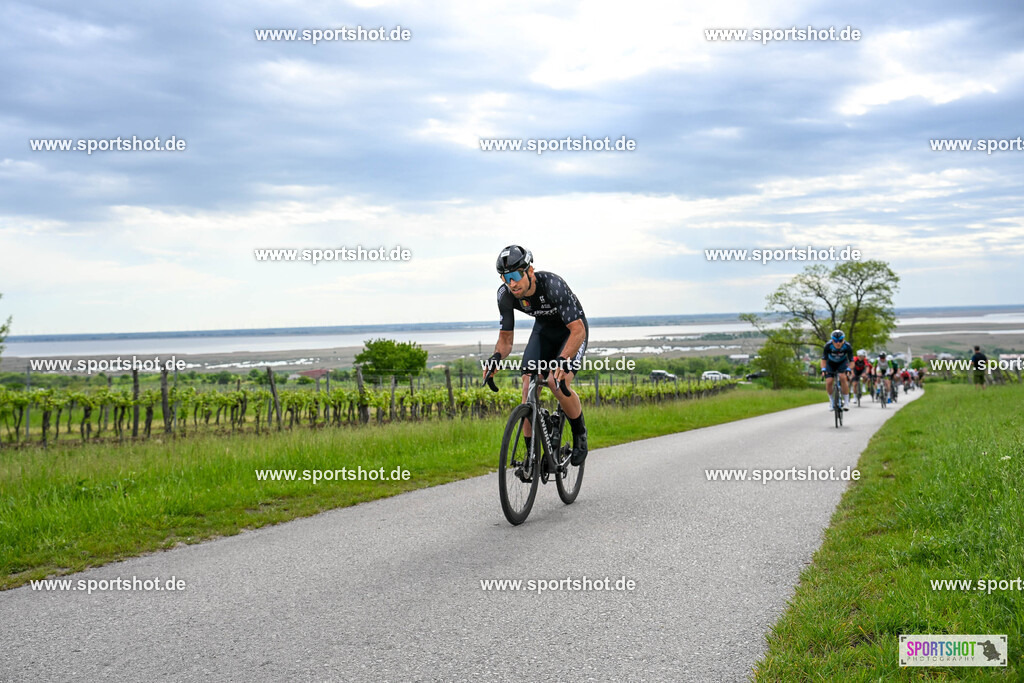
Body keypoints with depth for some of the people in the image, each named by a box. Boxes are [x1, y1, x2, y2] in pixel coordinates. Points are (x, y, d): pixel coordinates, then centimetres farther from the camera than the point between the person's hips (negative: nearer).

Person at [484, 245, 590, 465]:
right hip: (543, 329, 5)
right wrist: (497, 357, -34)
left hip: (573, 330, -5)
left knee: (558, 383, -27)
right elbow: (506, 337, -11)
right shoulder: (505, 295, -22)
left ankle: (580, 435, 0)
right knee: (528, 388, -12)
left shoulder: (552, 286, -37)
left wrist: (563, 361, -53)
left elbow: (578, 331, -37)